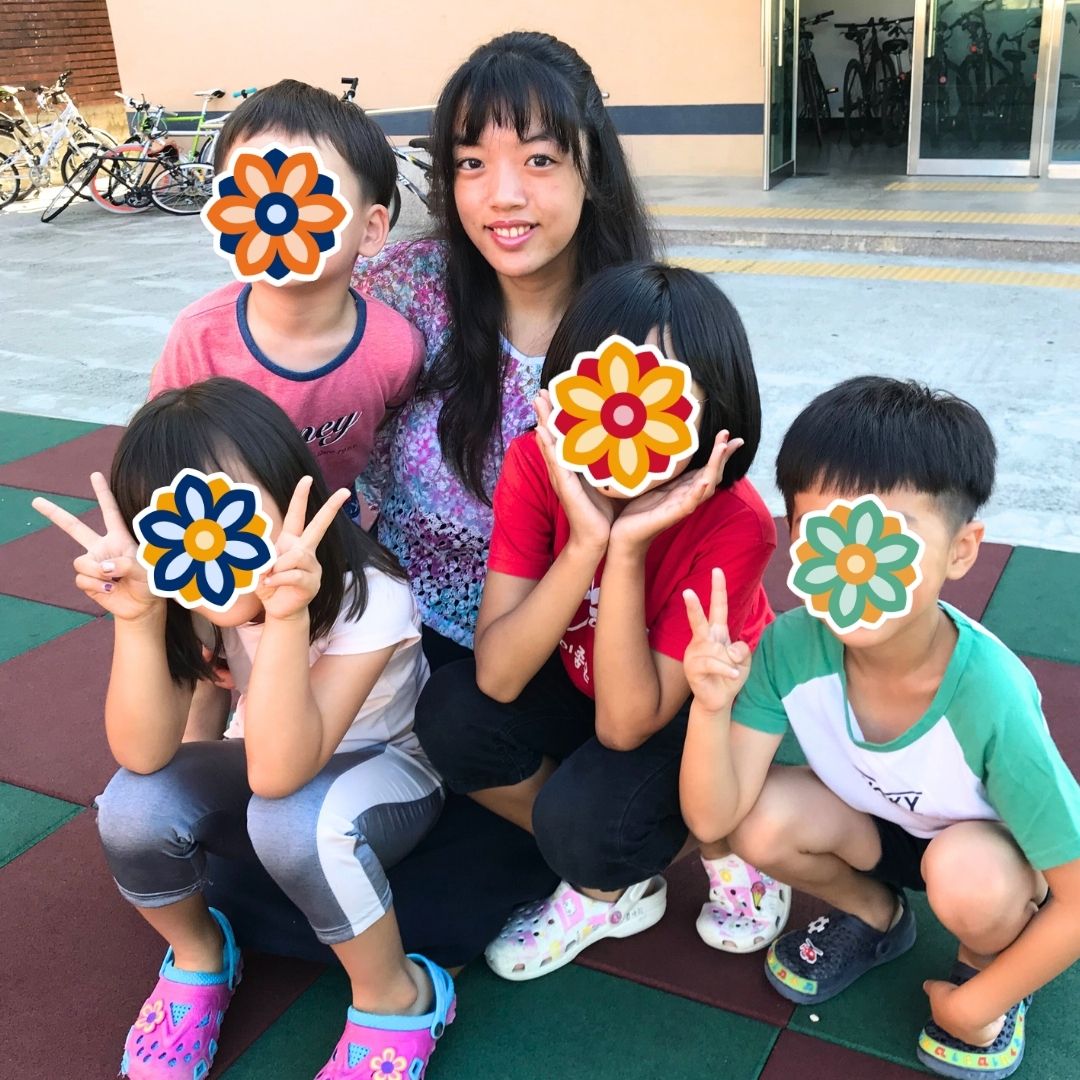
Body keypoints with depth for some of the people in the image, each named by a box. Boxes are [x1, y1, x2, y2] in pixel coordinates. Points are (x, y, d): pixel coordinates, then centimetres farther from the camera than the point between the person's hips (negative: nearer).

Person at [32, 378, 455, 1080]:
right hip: (273, 763, 4)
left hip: (387, 772, -4)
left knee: (290, 817, -37)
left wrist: (286, 617, -51)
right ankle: (198, 956, 7)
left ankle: (397, 997, -10)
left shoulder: (369, 598, -31)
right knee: (135, 806, -25)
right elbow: (144, 755, -24)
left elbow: (277, 774, -38)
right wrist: (138, 616, -37)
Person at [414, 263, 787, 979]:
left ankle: (725, 842, 4)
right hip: (584, 684, 4)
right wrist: (586, 542, -42)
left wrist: (628, 550, -43)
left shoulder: (734, 524, -31)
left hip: (706, 714, -4)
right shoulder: (536, 465, -22)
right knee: (452, 713, -23)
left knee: (581, 818, -31)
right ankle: (610, 883, 1)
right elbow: (496, 678, -29)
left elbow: (625, 725, -32)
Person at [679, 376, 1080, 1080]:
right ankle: (873, 916, 11)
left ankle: (986, 965, 4)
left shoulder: (989, 697, -37)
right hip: (881, 827, 3)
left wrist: (976, 1004, -16)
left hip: (987, 847, -3)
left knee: (964, 875, -34)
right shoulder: (792, 647, -28)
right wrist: (712, 706, -42)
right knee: (762, 823, -23)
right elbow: (712, 819, -25)